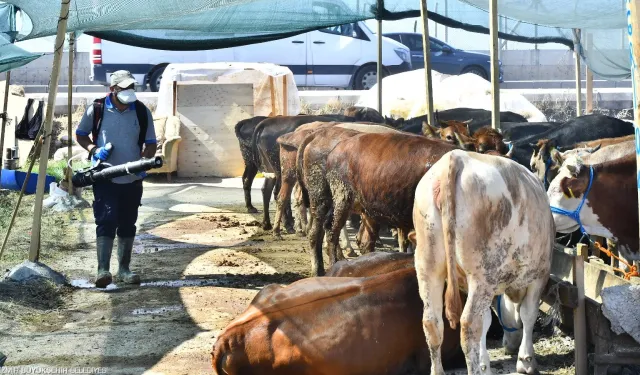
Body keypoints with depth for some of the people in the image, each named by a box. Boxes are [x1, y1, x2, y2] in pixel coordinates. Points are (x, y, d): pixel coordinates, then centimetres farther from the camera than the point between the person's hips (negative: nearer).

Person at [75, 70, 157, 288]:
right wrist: (93, 149, -9)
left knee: (127, 225, 10)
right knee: (106, 222, -13)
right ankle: (102, 270, -15)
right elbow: (80, 134, 10)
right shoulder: (96, 110, -4)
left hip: (132, 180, 3)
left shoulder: (142, 112, 1)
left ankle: (123, 270, 20)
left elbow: (150, 145, 6)